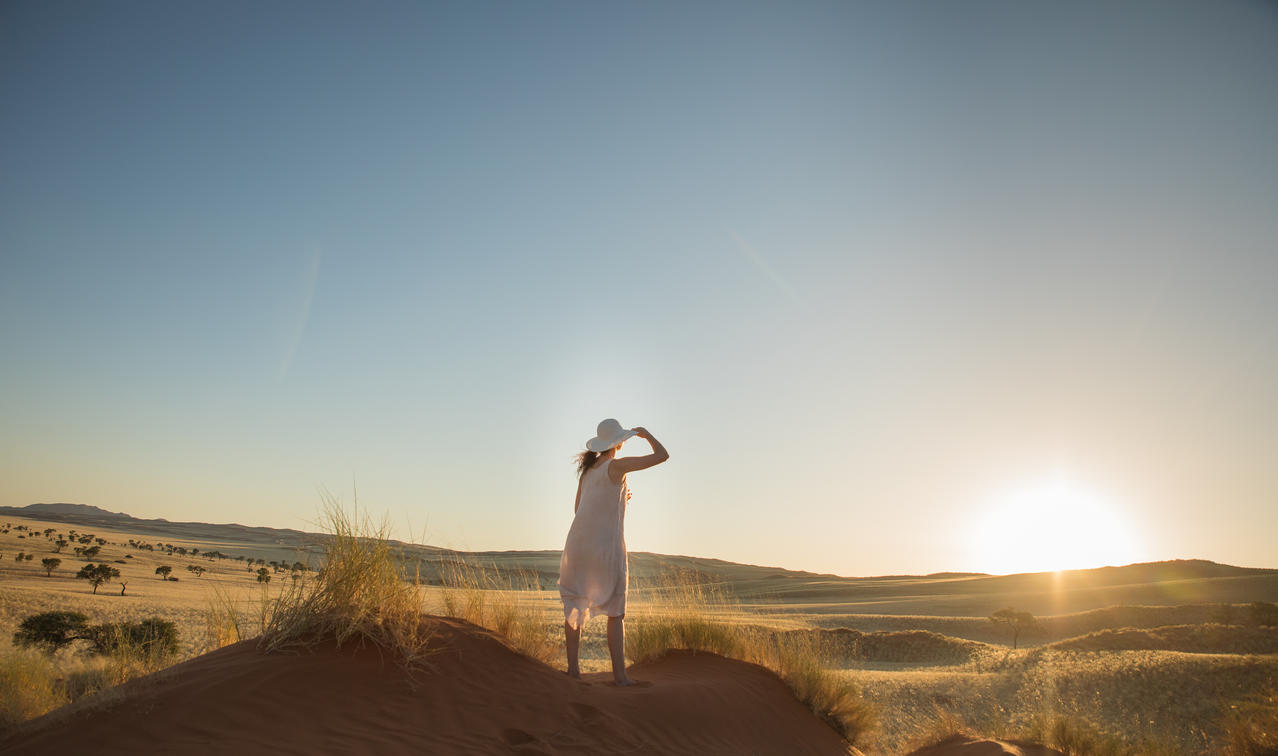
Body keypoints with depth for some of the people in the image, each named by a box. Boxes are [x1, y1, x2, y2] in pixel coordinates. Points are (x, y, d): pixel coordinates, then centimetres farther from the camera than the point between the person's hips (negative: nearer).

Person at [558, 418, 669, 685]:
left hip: (579, 542, 6)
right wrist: (646, 434, 9)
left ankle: (573, 666, 13)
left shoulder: (587, 468, 11)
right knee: (615, 613, 4)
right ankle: (619, 673, 1)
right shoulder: (617, 465, -10)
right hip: (606, 545, -6)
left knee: (575, 605, 14)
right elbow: (662, 455, -11)